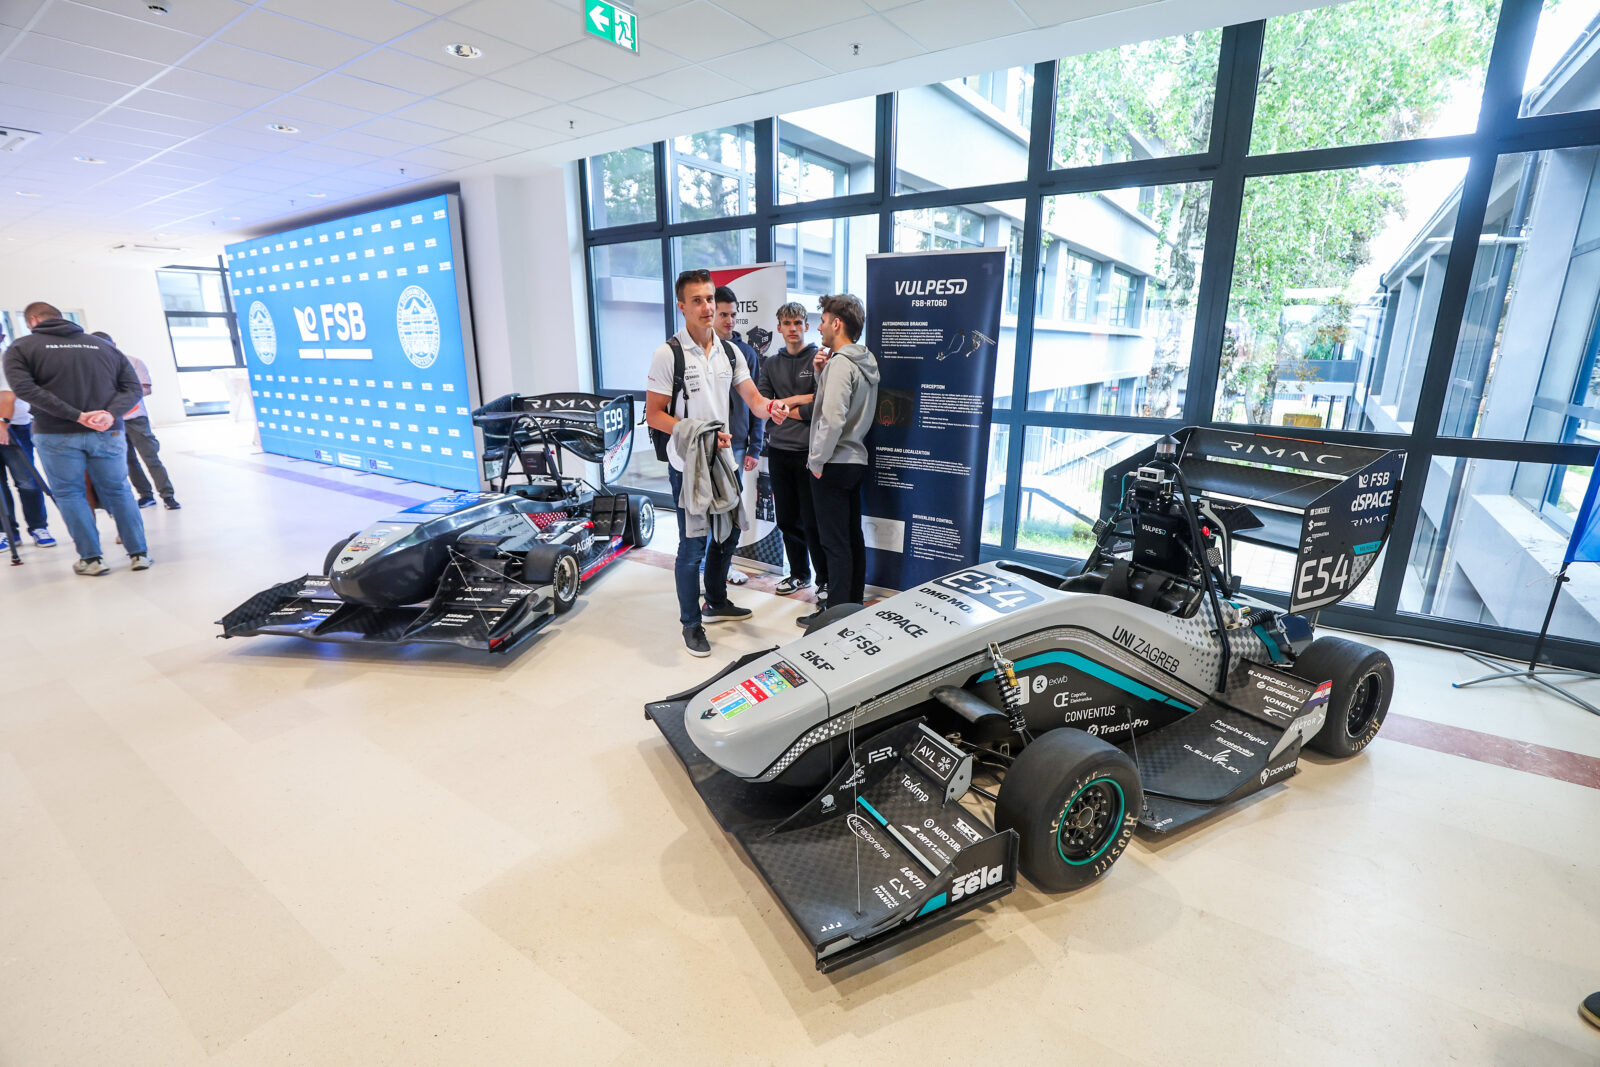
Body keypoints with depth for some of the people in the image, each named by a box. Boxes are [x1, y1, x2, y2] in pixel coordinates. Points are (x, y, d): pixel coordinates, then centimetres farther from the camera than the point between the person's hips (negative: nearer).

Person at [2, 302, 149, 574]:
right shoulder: (103, 345, 10)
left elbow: (25, 388, -12)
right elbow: (132, 386, 1)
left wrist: (77, 416, -16)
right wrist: (111, 414, -11)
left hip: (56, 436, -2)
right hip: (108, 433, 2)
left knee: (69, 494, 10)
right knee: (118, 491, 12)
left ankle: (90, 558, 9)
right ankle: (139, 553, 10)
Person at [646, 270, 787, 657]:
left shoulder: (730, 352, 6)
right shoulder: (668, 354, -12)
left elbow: (753, 399, 2)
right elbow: (654, 415, -12)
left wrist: (770, 408, -22)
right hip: (688, 466, -6)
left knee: (728, 534, 18)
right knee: (693, 546, 0)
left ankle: (716, 603, 39)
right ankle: (691, 624, 18)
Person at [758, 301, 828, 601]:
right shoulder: (771, 363, 13)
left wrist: (782, 407, -3)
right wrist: (797, 400, -8)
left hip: (809, 451, -5)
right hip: (779, 450, 5)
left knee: (812, 521, -2)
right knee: (787, 519, 11)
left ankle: (825, 581, 13)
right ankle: (799, 574, 28)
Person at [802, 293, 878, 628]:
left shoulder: (840, 363, -17)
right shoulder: (866, 361, 13)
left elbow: (832, 418, -25)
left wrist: (817, 461, -16)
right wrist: (821, 373, 4)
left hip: (834, 464, -10)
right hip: (855, 459, 10)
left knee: (834, 542, -3)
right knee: (853, 537, 15)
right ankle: (854, 604, 26)